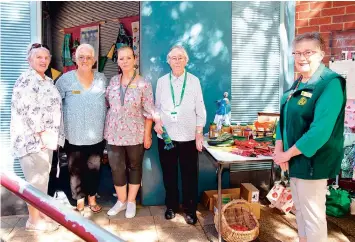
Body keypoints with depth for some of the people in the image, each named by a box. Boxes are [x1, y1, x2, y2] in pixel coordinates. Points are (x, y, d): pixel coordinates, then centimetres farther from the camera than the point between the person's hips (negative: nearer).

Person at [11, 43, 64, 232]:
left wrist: (52, 136, 14)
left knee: (43, 177, 15)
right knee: (37, 179, -2)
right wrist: (41, 134, -18)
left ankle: (41, 212, 27)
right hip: (32, 139, -9)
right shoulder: (26, 79, -12)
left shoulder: (47, 81, 16)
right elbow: (26, 110, -20)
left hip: (46, 138, 9)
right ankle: (34, 220, 12)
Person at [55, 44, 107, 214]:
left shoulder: (102, 79, 3)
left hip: (96, 136, 2)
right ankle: (80, 203, 25)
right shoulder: (65, 79, -4)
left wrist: (107, 127, 10)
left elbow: (108, 103, 13)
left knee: (94, 169, 13)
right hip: (74, 137, -1)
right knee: (76, 170, 8)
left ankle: (92, 199, 32)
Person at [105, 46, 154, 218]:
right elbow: (105, 102, 12)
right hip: (114, 133, 3)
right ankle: (121, 200, 28)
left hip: (135, 134, -3)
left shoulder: (143, 84, -9)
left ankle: (131, 201, 28)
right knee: (116, 168, 8)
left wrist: (147, 135, -10)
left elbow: (149, 112, -8)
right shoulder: (113, 81, 3)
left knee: (134, 166, 11)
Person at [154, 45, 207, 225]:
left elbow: (200, 109, 1)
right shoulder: (162, 81, 5)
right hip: (166, 135, 2)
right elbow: (157, 106, 11)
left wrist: (199, 134, -3)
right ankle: (171, 206, 30)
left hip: (188, 136, -1)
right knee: (169, 174, 12)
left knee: (189, 175, 4)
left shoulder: (194, 81, 1)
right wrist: (157, 120, -9)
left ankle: (190, 210, 21)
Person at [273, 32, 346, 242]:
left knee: (313, 215, 5)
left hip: (313, 161, -8)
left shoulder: (331, 83, -17)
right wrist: (279, 150, -3)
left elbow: (320, 130, -26)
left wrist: (287, 154, -18)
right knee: (300, 210, 21)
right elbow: (285, 119, 11)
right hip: (296, 159, 8)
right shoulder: (298, 84, 9)